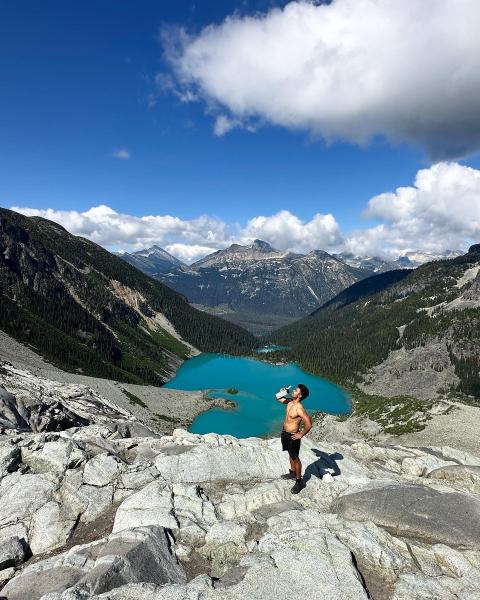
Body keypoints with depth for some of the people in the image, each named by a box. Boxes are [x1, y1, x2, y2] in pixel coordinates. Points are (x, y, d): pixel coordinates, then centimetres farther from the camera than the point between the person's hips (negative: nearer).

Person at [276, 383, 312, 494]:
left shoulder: (299, 408, -29)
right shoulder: (290, 401, -3)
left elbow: (308, 424, -34)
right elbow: (278, 398, 14)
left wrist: (301, 435, -21)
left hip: (292, 436, -8)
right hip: (285, 433, 8)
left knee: (295, 458, 7)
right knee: (291, 455, 26)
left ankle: (299, 482, 22)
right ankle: (293, 473, 46)